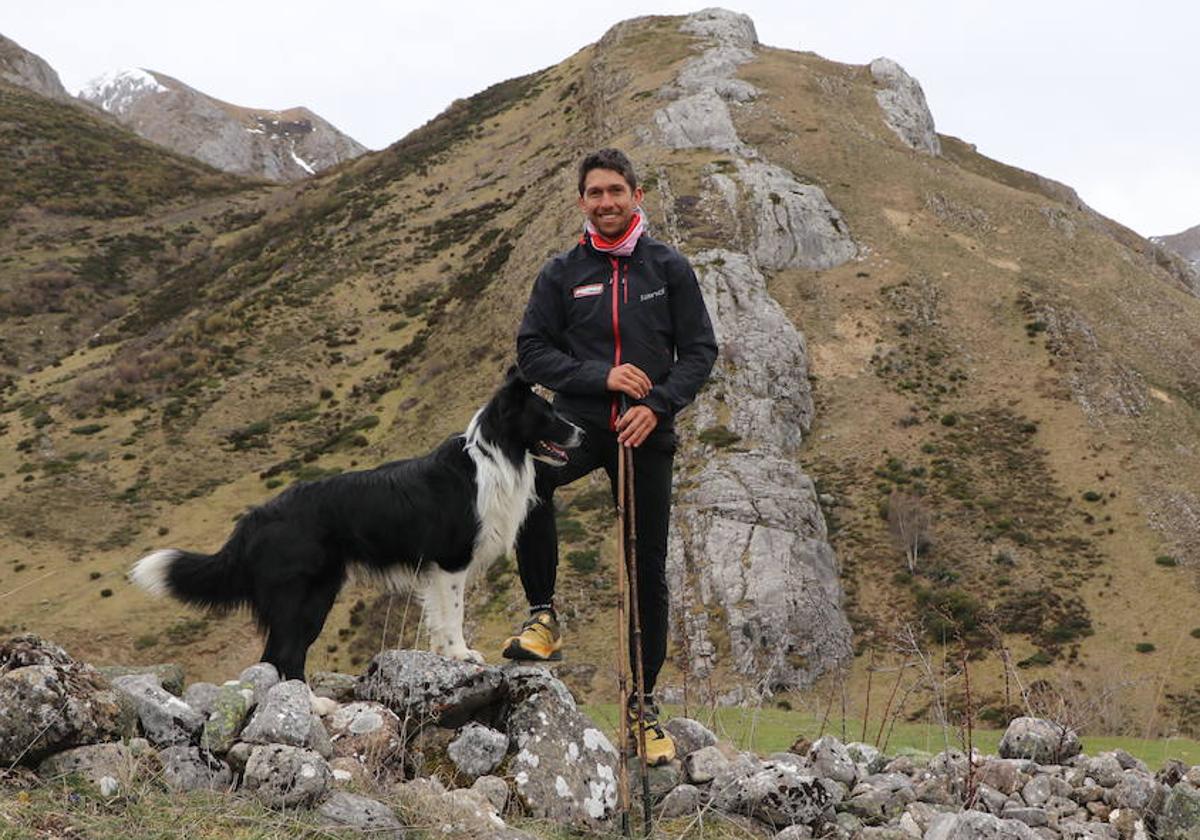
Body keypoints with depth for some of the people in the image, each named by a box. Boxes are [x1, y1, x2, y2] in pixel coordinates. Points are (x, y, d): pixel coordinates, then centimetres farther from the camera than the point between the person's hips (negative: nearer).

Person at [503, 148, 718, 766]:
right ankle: (543, 616, -18)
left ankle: (643, 704, 17)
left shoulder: (669, 268, 7)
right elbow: (532, 351, 1)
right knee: (526, 476, -34)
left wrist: (657, 404, -12)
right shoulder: (562, 274, 6)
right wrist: (602, 376, -13)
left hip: (647, 434, 1)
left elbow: (699, 350, 4)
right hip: (579, 423, -1)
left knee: (647, 570, 3)